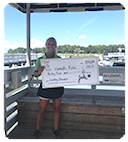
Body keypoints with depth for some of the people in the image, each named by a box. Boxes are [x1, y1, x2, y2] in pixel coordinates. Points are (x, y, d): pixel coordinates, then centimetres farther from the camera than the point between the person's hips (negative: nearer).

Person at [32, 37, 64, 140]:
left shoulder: (59, 59, 0)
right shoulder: (40, 60, -4)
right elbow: (35, 74, 1)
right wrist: (39, 72, -21)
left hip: (58, 86, 2)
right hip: (45, 87, -1)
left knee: (57, 109, 12)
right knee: (41, 110, 8)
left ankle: (56, 130, 31)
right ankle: (37, 130, 30)